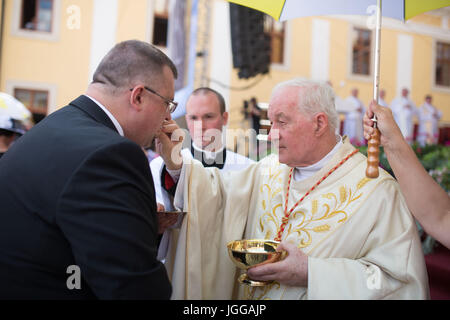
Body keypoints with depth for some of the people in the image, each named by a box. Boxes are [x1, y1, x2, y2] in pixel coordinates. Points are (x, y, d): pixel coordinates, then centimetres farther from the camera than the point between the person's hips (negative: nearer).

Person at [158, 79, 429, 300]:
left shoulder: (375, 190, -17)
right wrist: (178, 165, -10)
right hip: (250, 292, 5)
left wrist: (312, 274, -25)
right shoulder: (269, 171, 2)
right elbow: (219, 195, 5)